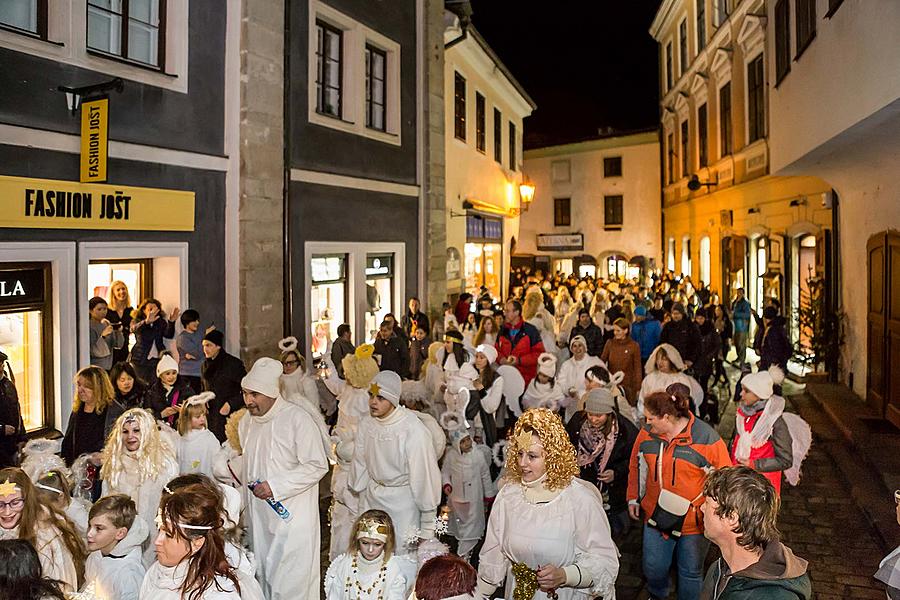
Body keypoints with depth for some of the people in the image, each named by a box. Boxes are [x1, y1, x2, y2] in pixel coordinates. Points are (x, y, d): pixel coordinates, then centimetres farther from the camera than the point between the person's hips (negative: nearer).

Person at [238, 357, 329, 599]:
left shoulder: (297, 420, -14)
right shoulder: (245, 423, 9)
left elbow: (317, 466, -16)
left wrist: (275, 486, -19)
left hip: (292, 518, -7)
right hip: (259, 519, 7)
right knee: (264, 578, 17)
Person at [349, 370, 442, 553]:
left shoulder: (413, 429, -24)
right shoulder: (366, 423, -6)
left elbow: (424, 475, -17)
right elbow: (360, 464, 7)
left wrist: (427, 526, -11)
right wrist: (362, 507, 16)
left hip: (403, 499, -5)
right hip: (372, 497, 5)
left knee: (402, 553, 3)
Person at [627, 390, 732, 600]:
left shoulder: (706, 438, -19)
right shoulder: (647, 434, -6)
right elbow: (637, 467, 9)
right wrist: (633, 499, 14)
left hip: (694, 521, -4)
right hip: (656, 517, 4)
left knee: (691, 573, 13)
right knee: (653, 567, 17)